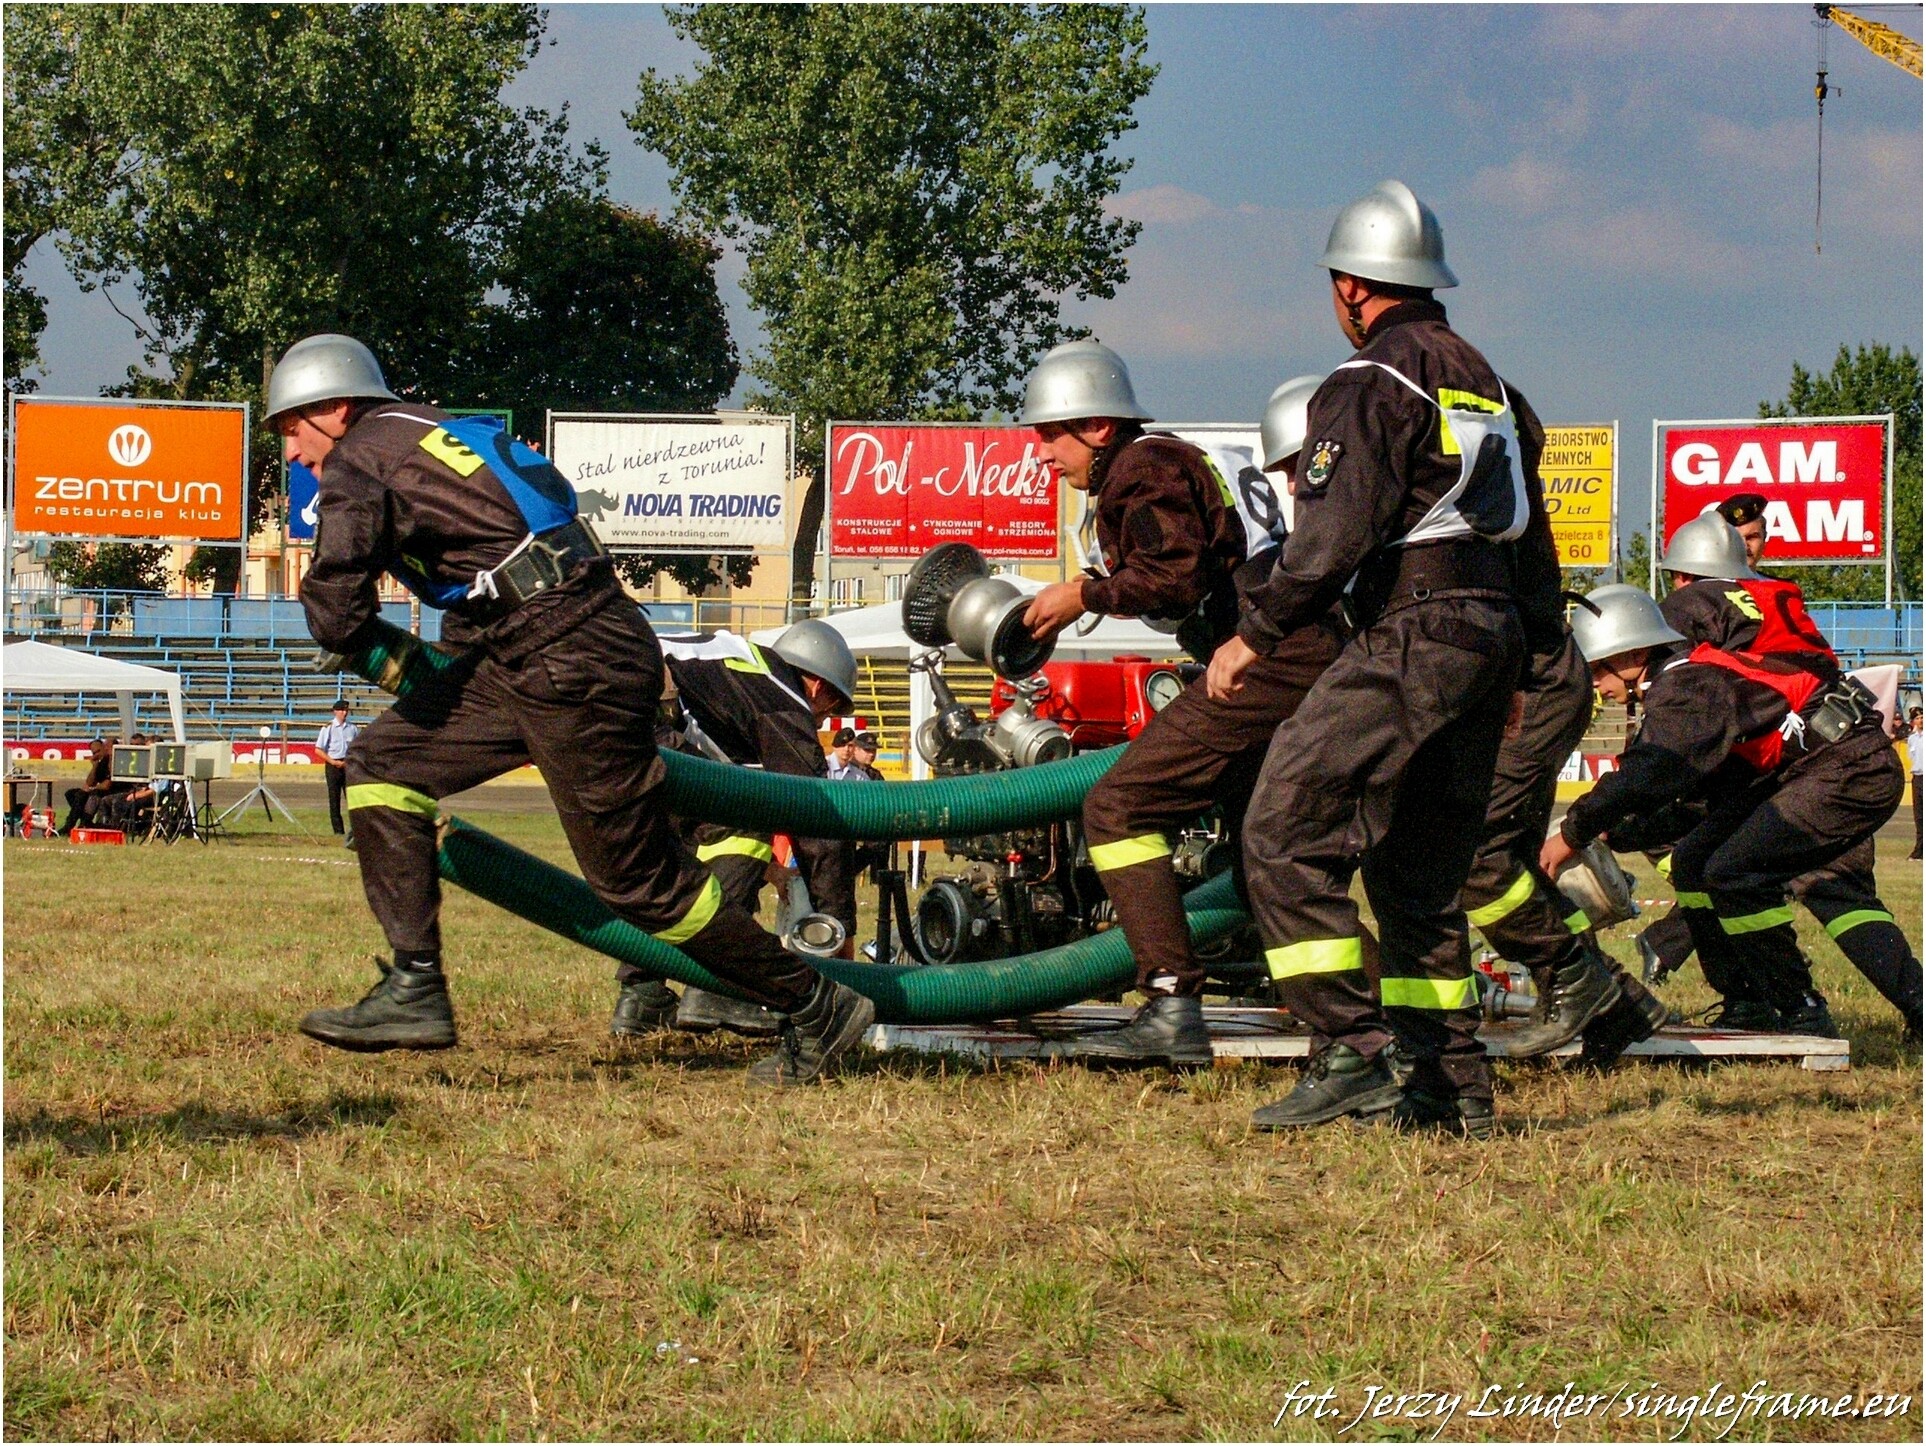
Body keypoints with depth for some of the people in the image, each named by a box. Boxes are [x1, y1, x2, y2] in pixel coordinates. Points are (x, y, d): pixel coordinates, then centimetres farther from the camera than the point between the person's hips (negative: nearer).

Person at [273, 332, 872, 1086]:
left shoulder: (358, 463, -5)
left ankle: (817, 1007, 8)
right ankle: (415, 990, 6)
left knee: (640, 877, -2)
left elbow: (337, 620, -11)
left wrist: (367, 641, 12)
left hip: (569, 661, -10)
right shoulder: (434, 431, 21)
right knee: (381, 761, 10)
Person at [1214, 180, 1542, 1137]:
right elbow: (1533, 545, 23)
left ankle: (1355, 1052, -18)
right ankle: (1449, 1085, 10)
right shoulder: (1486, 385, 21)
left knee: (1288, 834, -9)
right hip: (1493, 631, 9)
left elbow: (1337, 530, -17)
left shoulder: (1373, 385, -8)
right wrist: (1512, 670, 29)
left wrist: (1254, 634, -10)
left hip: (1412, 635, -9)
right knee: (1420, 870, 13)